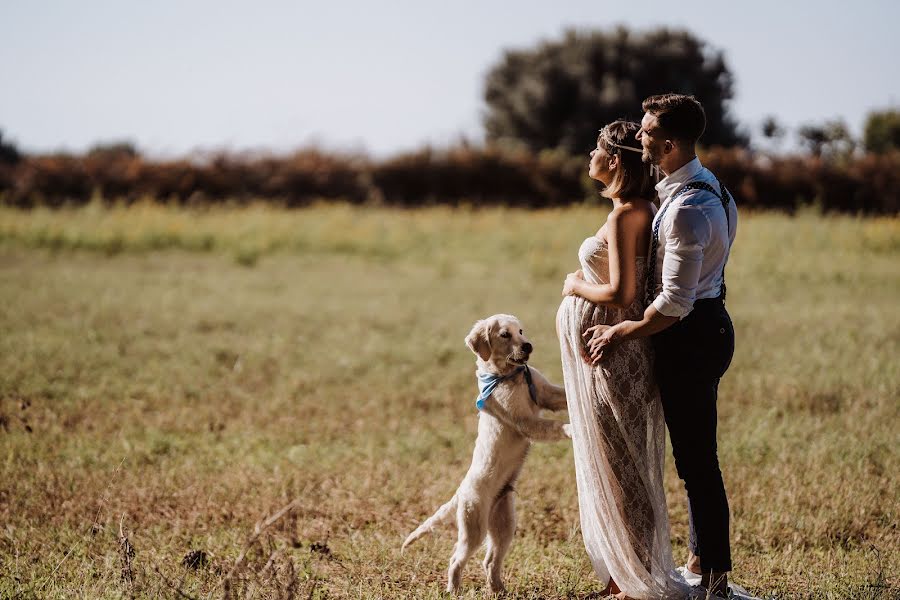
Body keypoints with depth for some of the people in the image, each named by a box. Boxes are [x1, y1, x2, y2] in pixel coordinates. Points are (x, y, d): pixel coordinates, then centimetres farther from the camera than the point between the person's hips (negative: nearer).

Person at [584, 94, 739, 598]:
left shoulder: (687, 208, -24)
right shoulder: (708, 186, 9)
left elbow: (675, 302, -25)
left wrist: (623, 333, -13)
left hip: (690, 334, -11)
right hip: (708, 322, 11)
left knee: (696, 459, -3)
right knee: (695, 455, 18)